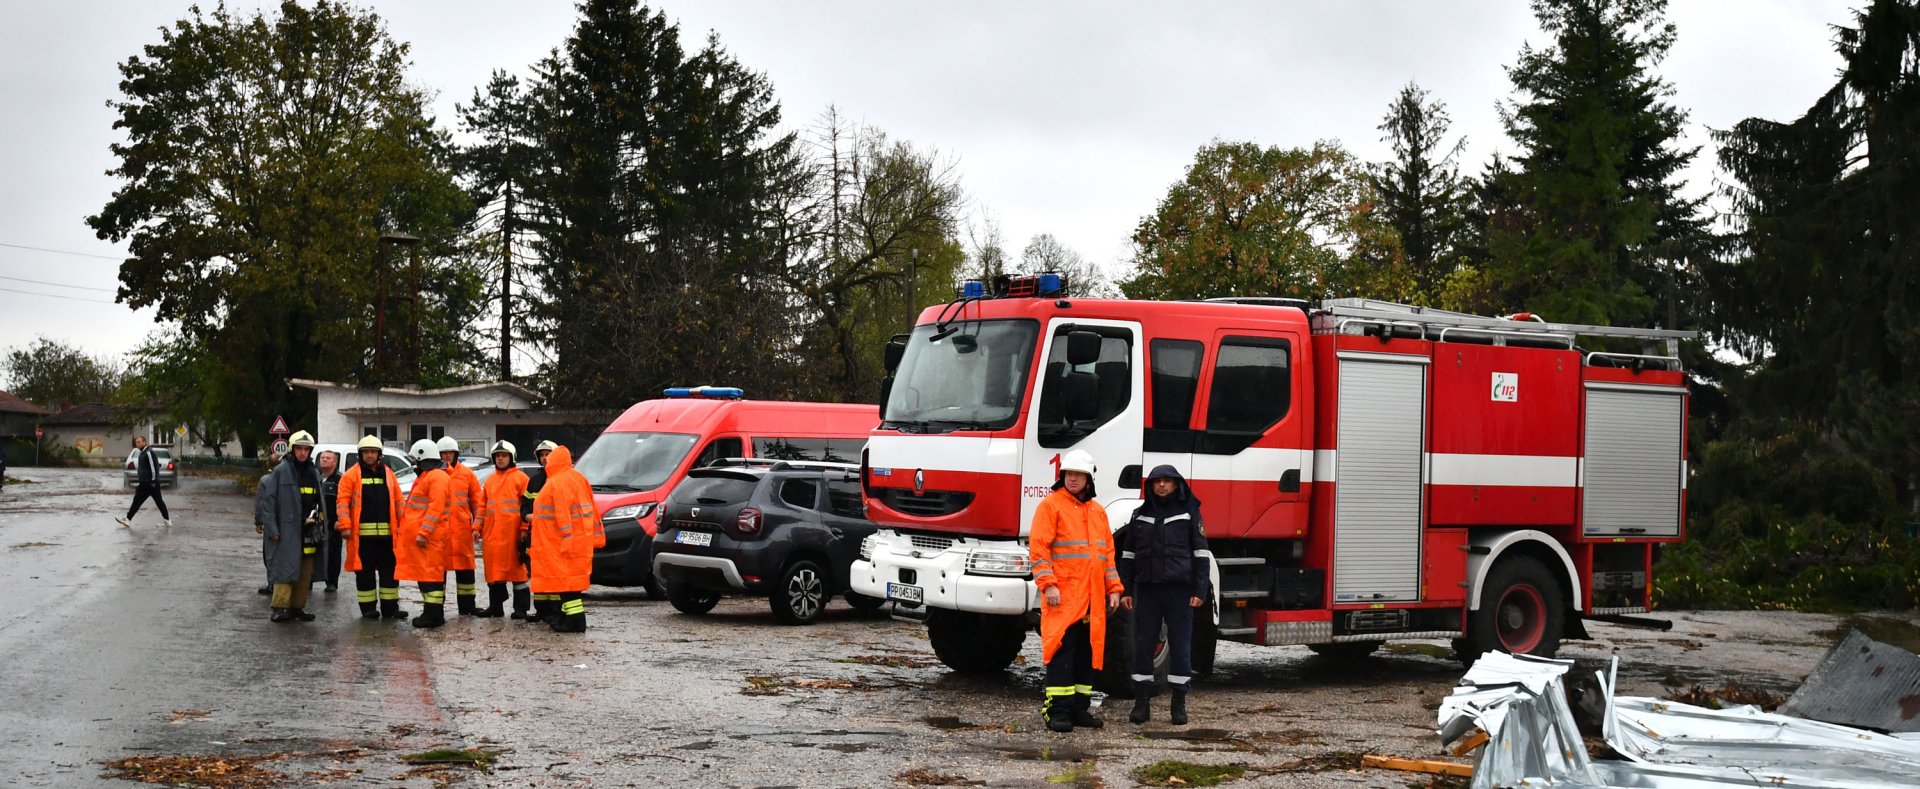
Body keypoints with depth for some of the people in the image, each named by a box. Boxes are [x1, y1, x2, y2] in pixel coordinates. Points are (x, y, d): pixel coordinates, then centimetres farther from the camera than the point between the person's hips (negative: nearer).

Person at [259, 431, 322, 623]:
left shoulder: (314, 473, 14)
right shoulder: (281, 471, -5)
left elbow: (319, 501, 19)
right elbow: (267, 500, -7)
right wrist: (271, 528, -13)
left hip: (307, 531, 6)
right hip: (286, 529, -6)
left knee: (305, 571, 7)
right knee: (285, 568, -12)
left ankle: (297, 607, 13)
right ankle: (280, 607, -12)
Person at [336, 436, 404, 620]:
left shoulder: (388, 474, 12)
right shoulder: (351, 475, 1)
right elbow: (343, 502, -4)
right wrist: (345, 526, -13)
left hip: (386, 533, 3)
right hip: (362, 534, -3)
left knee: (389, 571, 7)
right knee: (365, 572, 3)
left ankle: (390, 606, 14)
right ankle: (367, 608, 10)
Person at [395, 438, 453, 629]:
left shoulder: (436, 477, -13)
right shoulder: (425, 477, 21)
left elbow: (436, 508, -21)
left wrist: (424, 533, -23)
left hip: (428, 538, -11)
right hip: (420, 535, 11)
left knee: (430, 576, -10)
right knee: (425, 574, 13)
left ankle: (433, 615, -10)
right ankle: (433, 613, 17)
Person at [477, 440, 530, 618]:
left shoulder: (520, 478, 0)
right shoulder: (490, 480, 18)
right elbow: (482, 505, 19)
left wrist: (524, 528, -12)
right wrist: (478, 527, 11)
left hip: (512, 532, -5)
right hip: (491, 533, 6)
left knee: (517, 569, -4)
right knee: (493, 569, 8)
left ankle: (520, 608, 0)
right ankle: (495, 606, 16)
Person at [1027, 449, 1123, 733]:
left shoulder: (1098, 511, 18)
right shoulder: (1051, 505, -2)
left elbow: (1108, 552, 21)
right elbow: (1038, 547, -9)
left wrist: (1113, 588, 13)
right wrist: (1048, 584, -18)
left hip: (1092, 597, 6)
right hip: (1062, 595, -6)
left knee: (1088, 650, 7)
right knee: (1061, 649, -10)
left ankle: (1080, 707, 14)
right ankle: (1058, 710, -9)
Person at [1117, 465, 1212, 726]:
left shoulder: (1188, 513, 4)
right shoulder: (1141, 515, 12)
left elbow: (1201, 553, 2)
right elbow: (1128, 555, 14)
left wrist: (1200, 590, -6)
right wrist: (1125, 590, 7)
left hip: (1180, 590, -2)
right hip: (1147, 589, 2)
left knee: (1180, 646, 0)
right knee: (1143, 645, 1)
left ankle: (1179, 704, 6)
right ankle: (1142, 702, 6)